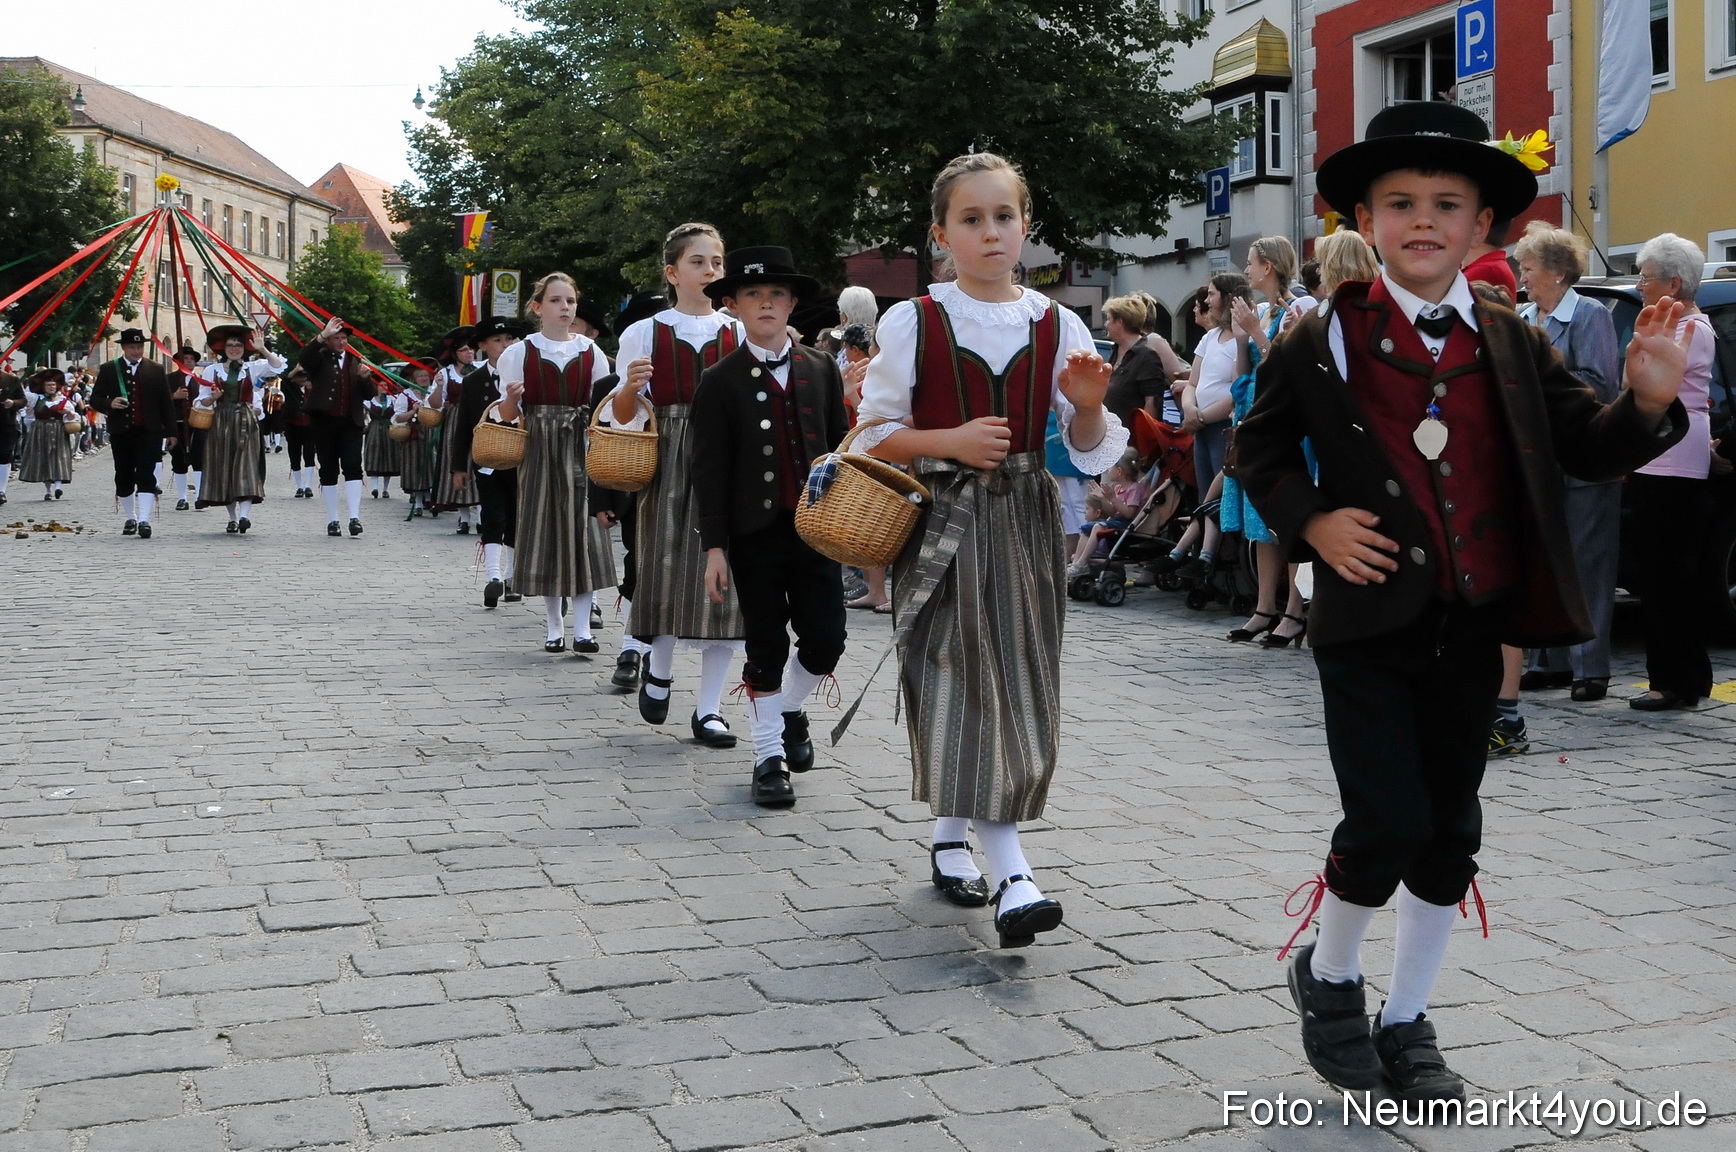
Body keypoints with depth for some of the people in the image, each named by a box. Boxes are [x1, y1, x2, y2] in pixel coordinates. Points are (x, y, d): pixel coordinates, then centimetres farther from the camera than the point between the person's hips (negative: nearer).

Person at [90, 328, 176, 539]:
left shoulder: (156, 370, 6)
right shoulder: (108, 370, 5)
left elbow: (166, 402, 7)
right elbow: (95, 399, 5)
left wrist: (170, 431, 4)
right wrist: (110, 404, -17)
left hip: (149, 432, -2)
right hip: (121, 433, 2)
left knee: (146, 476, -10)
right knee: (124, 477, 10)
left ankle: (144, 520, -16)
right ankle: (130, 518, 24)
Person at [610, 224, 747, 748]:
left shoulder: (738, 334, 10)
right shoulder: (644, 333, 6)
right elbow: (623, 415, 6)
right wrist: (631, 386, -15)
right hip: (668, 462, -1)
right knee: (669, 567, -1)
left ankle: (709, 708, 6)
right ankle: (659, 668, 31)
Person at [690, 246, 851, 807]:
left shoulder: (822, 369, 8)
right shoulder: (720, 381, -2)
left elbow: (840, 446, 12)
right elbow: (710, 469, -4)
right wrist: (714, 548, -8)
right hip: (755, 535, -2)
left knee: (825, 642, 1)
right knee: (766, 649, 3)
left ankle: (791, 710, 31)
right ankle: (769, 757, 16)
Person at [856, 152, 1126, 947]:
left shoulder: (1056, 326, 5)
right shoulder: (912, 323, -2)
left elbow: (1090, 451, 7)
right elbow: (875, 434, 1)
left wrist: (1089, 405, -13)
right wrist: (951, 441, -14)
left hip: (1023, 523, 3)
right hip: (943, 523, -3)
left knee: (1017, 687, 5)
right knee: (966, 682, -12)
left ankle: (950, 839, 25)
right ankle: (1012, 876, -13)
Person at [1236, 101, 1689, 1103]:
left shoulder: (1514, 347, 3)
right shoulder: (1322, 344, -5)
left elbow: (1586, 449, 3)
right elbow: (1260, 448, 7)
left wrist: (1648, 400, -16)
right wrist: (1309, 521, -8)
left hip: (1475, 630, 4)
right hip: (1370, 624, -3)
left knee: (1451, 831, 11)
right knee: (1388, 822, -10)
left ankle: (1407, 1022, 29)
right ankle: (1328, 975, 20)